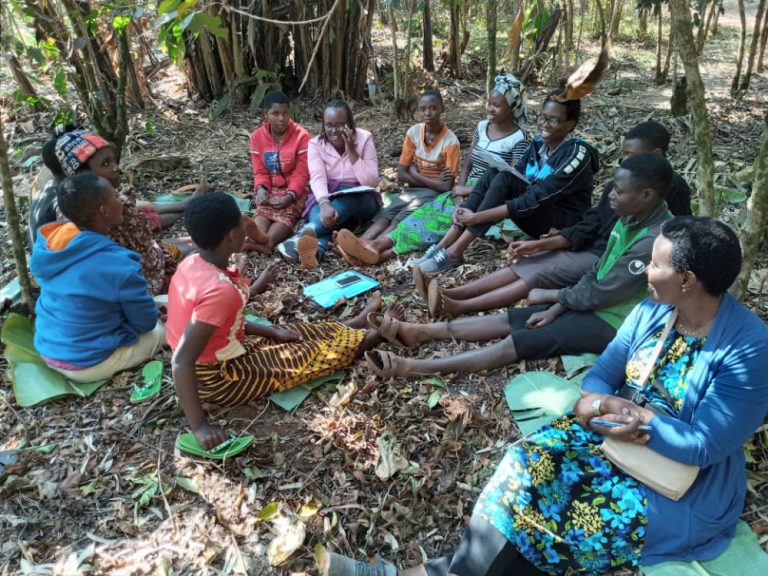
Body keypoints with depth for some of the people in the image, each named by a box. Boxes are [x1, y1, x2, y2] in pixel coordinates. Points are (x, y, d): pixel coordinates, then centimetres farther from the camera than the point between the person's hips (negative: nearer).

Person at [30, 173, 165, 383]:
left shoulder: (46, 244, -8)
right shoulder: (119, 265, -29)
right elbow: (146, 322, -14)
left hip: (47, 350, 7)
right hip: (88, 363, -6)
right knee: (163, 326, 13)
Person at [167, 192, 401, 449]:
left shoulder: (193, 263, -7)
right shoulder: (220, 290, -34)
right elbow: (181, 362, -34)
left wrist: (271, 331, 6)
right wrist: (199, 426, -30)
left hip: (209, 364, 8)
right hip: (220, 380, -7)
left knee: (297, 335, 19)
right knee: (316, 350, 7)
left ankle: (360, 321, 39)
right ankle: (382, 330, 28)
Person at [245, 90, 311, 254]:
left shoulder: (301, 135, -7)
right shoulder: (257, 136, 3)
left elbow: (301, 173, -10)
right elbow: (260, 171, 4)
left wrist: (290, 196, -26)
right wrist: (261, 189, -19)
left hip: (294, 191, -3)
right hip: (270, 190, 3)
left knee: (286, 213, -34)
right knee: (263, 210, -30)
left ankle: (267, 241, -63)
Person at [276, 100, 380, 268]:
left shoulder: (364, 138, -5)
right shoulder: (316, 143, -3)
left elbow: (371, 182, -13)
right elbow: (317, 178, -21)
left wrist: (351, 151, -20)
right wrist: (325, 204, -41)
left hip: (360, 200, -1)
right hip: (326, 196, 2)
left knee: (346, 200, -37)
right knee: (319, 210, -34)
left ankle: (305, 234, -58)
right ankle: (317, 247, -65)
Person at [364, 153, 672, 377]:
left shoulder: (654, 242, -27)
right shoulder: (631, 219, 4)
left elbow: (596, 295, -22)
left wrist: (548, 295, -7)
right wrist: (556, 308, -2)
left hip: (612, 322, -9)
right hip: (595, 303, 9)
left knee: (518, 343, -20)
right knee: (508, 319, -3)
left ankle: (410, 367, -26)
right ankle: (421, 332, -6)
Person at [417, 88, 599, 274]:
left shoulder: (576, 154, -19)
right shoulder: (539, 143, 4)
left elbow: (537, 198, -27)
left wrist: (478, 217, -31)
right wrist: (468, 206, -17)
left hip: (563, 225, -7)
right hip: (535, 214, 7)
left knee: (505, 179, -28)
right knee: (493, 174, -16)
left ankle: (454, 253, -29)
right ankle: (444, 245, -22)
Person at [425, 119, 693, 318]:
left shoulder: (671, 189, -8)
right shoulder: (616, 185, 12)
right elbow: (587, 227, 9)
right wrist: (538, 244, -2)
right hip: (592, 249, 7)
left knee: (540, 274, -23)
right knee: (526, 263, -10)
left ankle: (458, 307, -33)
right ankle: (450, 294, -21)